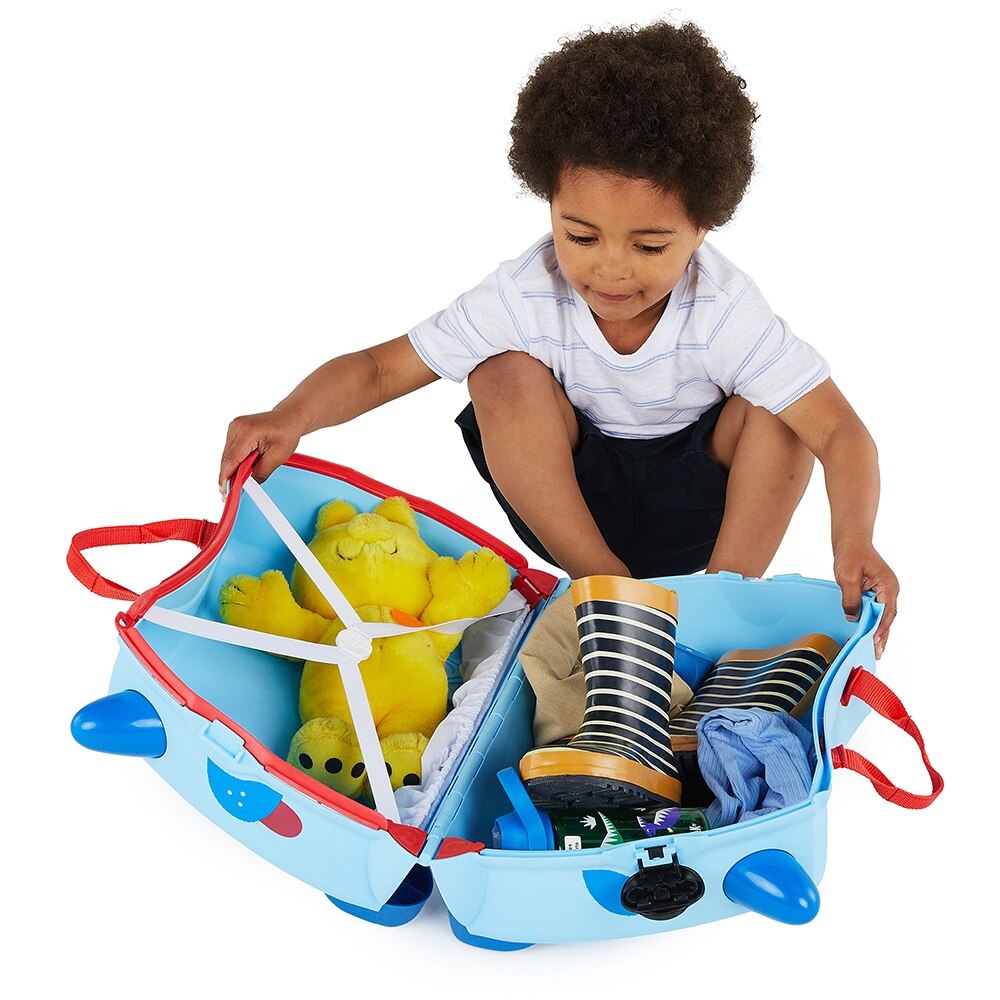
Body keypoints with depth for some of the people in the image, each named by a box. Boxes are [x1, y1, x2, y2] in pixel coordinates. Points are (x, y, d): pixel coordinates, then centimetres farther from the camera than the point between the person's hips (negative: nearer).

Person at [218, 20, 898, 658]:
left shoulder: (725, 311, -24)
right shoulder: (527, 296, -21)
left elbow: (839, 429, -29)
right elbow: (382, 368, -20)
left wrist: (853, 543, -47)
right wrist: (292, 416, -39)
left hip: (698, 506, 0)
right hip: (570, 501, 1)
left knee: (772, 402, -26)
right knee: (506, 374, -24)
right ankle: (603, 586, -18)